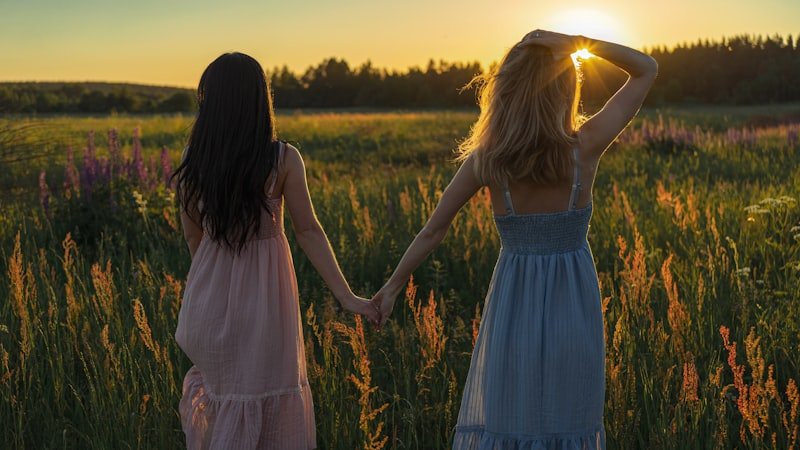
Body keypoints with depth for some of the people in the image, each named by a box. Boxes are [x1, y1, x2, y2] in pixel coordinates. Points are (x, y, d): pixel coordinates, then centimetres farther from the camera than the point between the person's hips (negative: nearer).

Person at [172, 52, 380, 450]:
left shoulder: (193, 163, -5)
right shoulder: (283, 159, -12)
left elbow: (193, 235, 4)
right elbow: (308, 231, -12)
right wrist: (346, 296, -7)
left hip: (209, 297, 3)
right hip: (262, 299, -3)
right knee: (273, 406, 12)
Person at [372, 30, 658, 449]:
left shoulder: (486, 159, -10)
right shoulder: (585, 147, -12)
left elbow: (432, 230, -1)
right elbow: (648, 69, -2)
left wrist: (394, 285, 12)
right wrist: (576, 42, -12)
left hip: (514, 304, 1)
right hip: (573, 304, 0)